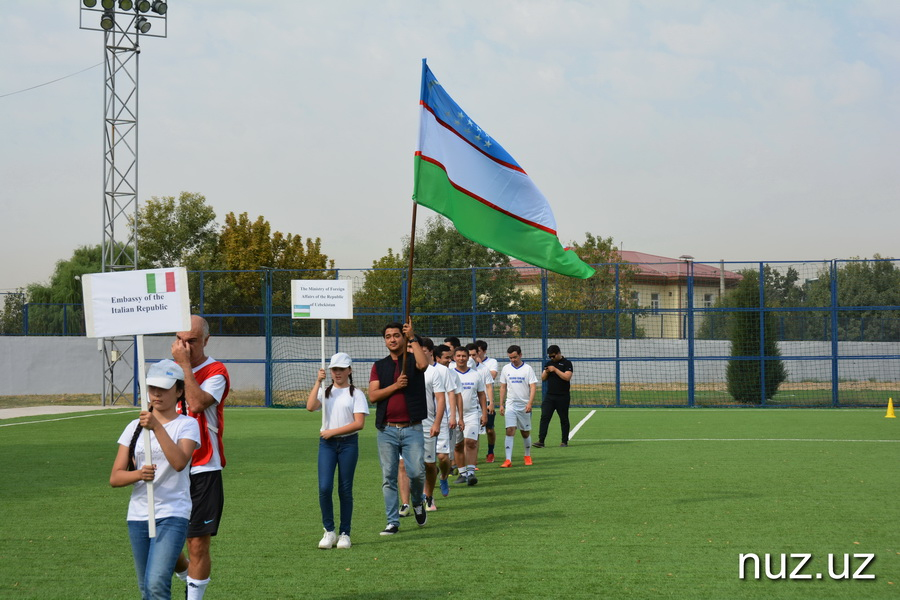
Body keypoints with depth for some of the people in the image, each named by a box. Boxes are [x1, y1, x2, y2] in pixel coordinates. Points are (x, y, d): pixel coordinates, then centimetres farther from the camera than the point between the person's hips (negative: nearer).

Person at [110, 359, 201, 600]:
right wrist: (138, 474, -17)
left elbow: (179, 462, -23)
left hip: (172, 514, -5)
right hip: (138, 516, 5)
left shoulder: (187, 424, -3)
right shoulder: (134, 427, 9)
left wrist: (157, 427, -29)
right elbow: (115, 477, 4)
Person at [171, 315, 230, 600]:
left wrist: (185, 364, -19)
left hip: (202, 470, -5)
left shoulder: (215, 372, -7)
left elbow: (196, 403, -25)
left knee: (198, 544, -3)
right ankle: (188, 576, 31)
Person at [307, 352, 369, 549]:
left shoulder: (356, 394, 3)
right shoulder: (324, 392, 12)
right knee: (324, 488, -10)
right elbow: (311, 406, -9)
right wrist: (318, 382, -10)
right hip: (326, 444, 2)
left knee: (345, 490, 2)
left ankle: (345, 534, 11)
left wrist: (333, 432, -11)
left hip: (348, 443, -2)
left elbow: (359, 423, -8)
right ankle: (329, 531, 3)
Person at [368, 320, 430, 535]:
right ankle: (393, 522, 8)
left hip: (412, 428, -2)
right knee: (388, 478, 2)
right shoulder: (379, 366, 11)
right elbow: (372, 396, 0)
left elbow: (423, 364, -20)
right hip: (387, 429, 2)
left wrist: (413, 338, -18)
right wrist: (395, 386, -13)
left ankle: (418, 503, 21)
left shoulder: (413, 360, 5)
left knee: (416, 472, -10)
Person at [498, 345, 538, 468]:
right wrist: (501, 405, 8)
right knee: (510, 431, -12)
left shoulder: (528, 369, -3)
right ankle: (508, 460, -17)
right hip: (510, 405, 1)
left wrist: (530, 403, -19)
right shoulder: (506, 369, 6)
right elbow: (503, 387, 12)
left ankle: (527, 456, 28)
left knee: (525, 432, 8)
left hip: (524, 406, -1)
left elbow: (533, 387, -8)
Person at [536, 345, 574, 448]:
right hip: (549, 396, 4)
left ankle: (565, 441, 14)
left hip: (562, 397, -4)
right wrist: (546, 372, -6)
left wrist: (555, 370, -16)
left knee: (564, 419, 5)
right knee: (544, 417, -7)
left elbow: (567, 377, -15)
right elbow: (543, 378, 15)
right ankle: (541, 441, -10)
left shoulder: (567, 363, -2)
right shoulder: (549, 363, 14)